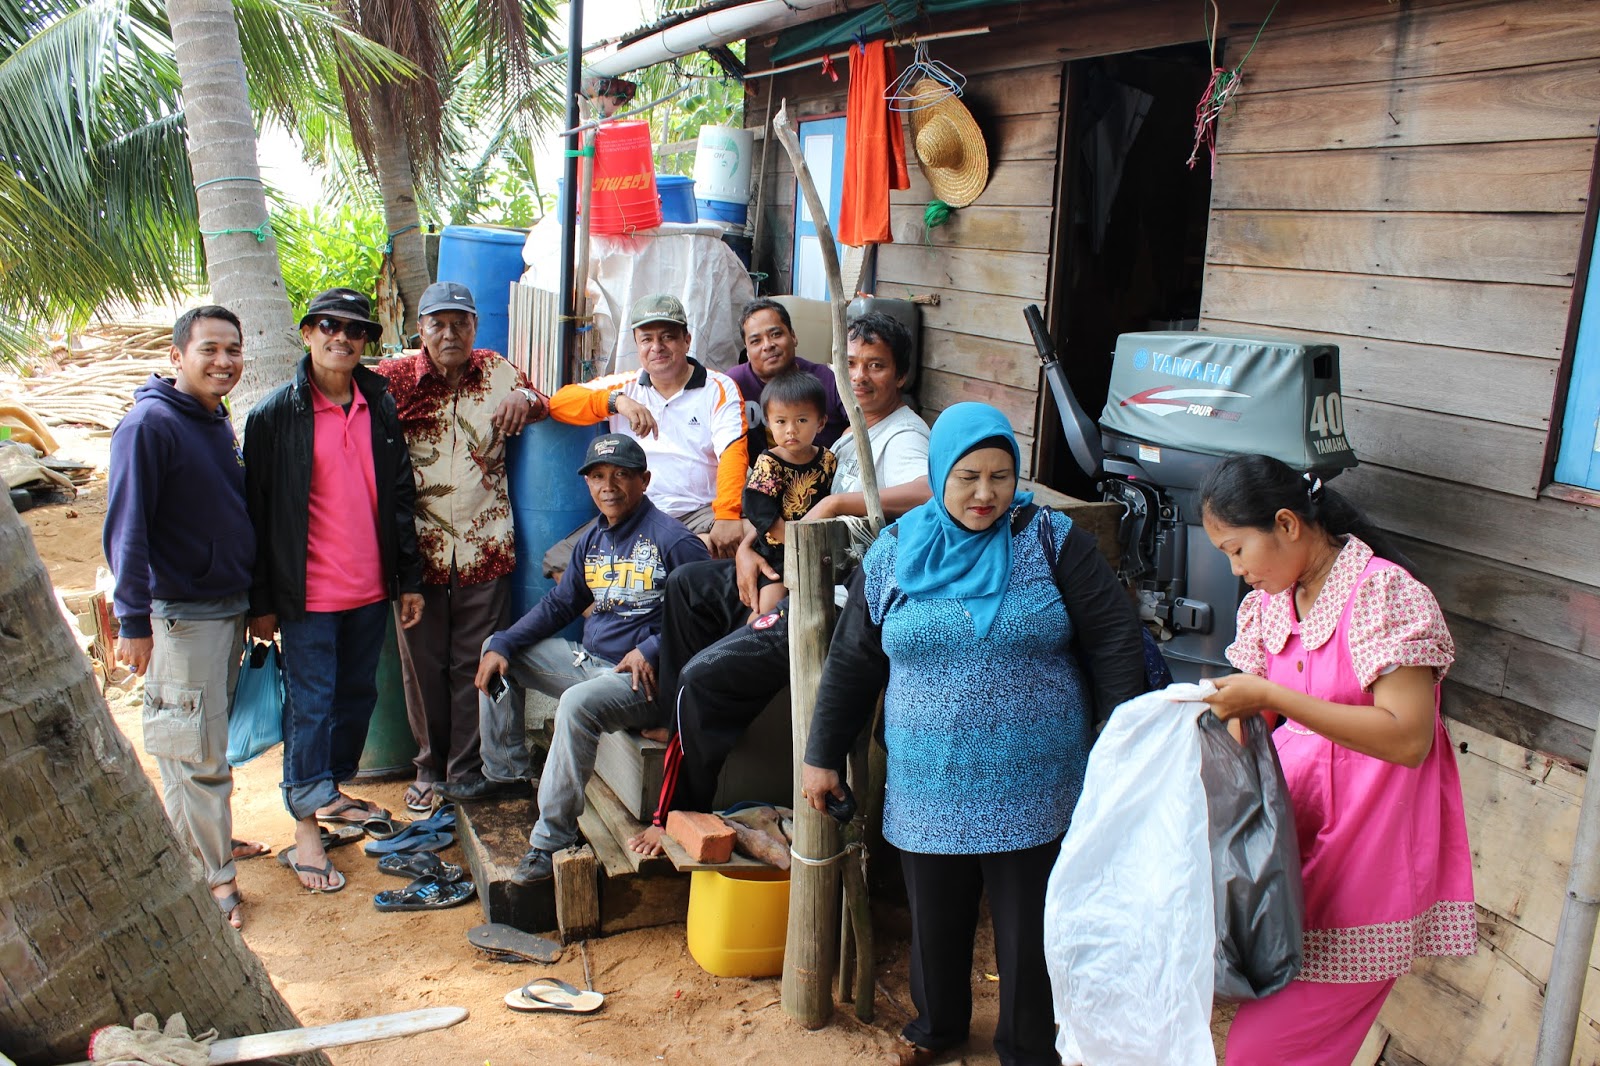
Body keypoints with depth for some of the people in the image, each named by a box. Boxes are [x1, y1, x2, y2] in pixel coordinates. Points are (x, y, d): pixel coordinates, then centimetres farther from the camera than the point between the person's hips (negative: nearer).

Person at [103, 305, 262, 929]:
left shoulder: (217, 421, 11)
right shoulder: (150, 424, -15)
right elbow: (126, 529, -17)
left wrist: (255, 601, 20)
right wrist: (133, 621, -19)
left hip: (229, 607, 8)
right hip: (180, 614, -8)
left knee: (211, 738, 19)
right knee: (193, 750, 0)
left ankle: (212, 838, 33)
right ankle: (210, 877, 10)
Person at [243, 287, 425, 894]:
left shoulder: (381, 407, 7)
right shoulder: (275, 415, -6)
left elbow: (400, 497, 11)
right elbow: (257, 512, -5)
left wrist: (409, 579, 10)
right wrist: (262, 601, -5)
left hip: (371, 591, 5)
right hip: (309, 594, -5)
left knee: (357, 695, 16)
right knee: (310, 706, 0)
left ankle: (332, 793, 36)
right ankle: (305, 830, 11)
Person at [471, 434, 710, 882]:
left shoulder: (672, 540, -11)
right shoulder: (593, 541, 14)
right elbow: (558, 605, 19)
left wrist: (651, 650, -24)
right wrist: (502, 645, 7)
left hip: (644, 677, -9)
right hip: (588, 660, 9)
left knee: (577, 704, -38)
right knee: (498, 650, 12)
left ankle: (553, 838, -25)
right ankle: (505, 774, 17)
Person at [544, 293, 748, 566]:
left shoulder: (719, 389, 5)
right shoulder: (624, 386, 13)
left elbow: (733, 452, -10)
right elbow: (560, 401, 2)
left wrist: (727, 516, -28)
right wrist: (616, 400, -17)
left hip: (698, 513, -2)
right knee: (559, 561, -18)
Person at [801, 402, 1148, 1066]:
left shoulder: (1053, 542, -5)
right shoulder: (895, 553, 1)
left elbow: (1114, 639, -4)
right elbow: (852, 662, 7)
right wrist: (823, 756, 9)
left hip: (1031, 792, -2)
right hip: (928, 792, 2)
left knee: (1028, 929, 9)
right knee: (935, 919, 17)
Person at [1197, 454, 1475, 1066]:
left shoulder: (1383, 593, -15)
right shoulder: (1270, 601, 9)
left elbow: (1409, 739, -22)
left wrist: (1272, 697, -24)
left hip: (1368, 836, -6)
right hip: (1296, 811, 7)